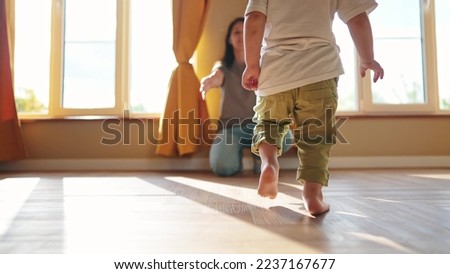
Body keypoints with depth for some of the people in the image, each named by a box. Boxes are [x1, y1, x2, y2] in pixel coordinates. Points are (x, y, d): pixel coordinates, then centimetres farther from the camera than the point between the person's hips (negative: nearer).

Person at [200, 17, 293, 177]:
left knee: (285, 138, -30)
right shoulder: (224, 66, 4)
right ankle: (237, 150, 10)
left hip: (258, 125, 1)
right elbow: (217, 76, -19)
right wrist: (209, 80, -45)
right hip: (231, 126, -1)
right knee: (223, 167, -27)